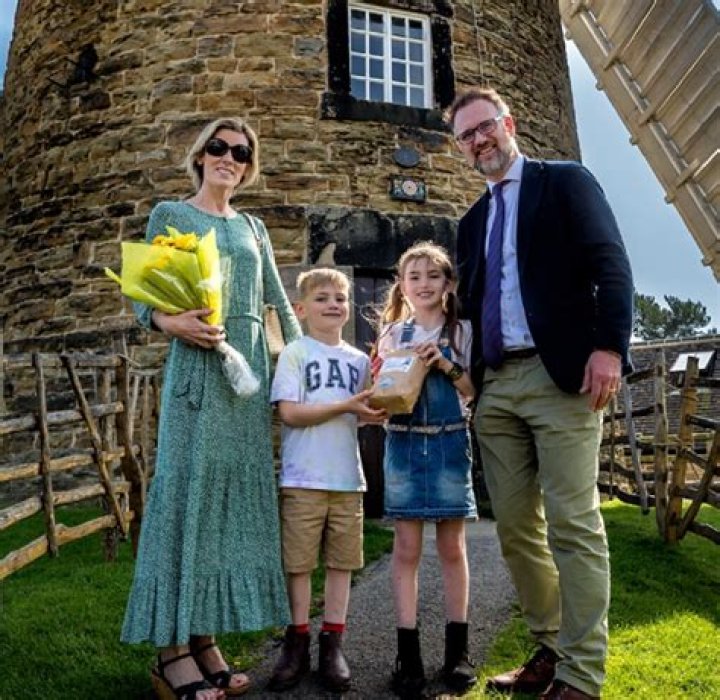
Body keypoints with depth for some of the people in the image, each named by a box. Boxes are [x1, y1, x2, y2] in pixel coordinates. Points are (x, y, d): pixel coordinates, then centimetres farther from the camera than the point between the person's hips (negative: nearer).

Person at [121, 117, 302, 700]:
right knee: (188, 485, -8)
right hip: (198, 364, -5)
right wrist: (171, 321, -20)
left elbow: (281, 302, 19)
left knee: (237, 488, 3)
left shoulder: (253, 227, 20)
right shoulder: (169, 214, 7)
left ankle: (206, 639, 11)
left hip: (252, 365, 5)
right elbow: (143, 296, 1)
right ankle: (173, 649, -1)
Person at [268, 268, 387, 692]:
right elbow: (289, 413, -13)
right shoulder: (295, 354, -2)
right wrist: (345, 407, -18)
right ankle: (297, 644, 18)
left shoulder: (360, 360, 12)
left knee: (342, 562, 9)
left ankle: (333, 644, 21)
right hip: (304, 478, -4)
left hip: (348, 478, 4)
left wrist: (372, 414, -7)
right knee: (299, 563, 4)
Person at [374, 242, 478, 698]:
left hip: (449, 443, -1)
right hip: (404, 443, 1)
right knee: (406, 549, 1)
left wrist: (446, 365, -14)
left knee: (452, 547, 5)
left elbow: (474, 391, 1)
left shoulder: (462, 331, 4)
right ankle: (409, 653, 9)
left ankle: (458, 649, 18)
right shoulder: (393, 334, 8)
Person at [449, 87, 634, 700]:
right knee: (515, 528, 6)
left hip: (560, 375, -6)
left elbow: (611, 266, -5)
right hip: (495, 386, 6)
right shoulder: (473, 221, 23)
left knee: (573, 524, -6)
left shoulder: (566, 182, 6)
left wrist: (609, 346, -18)